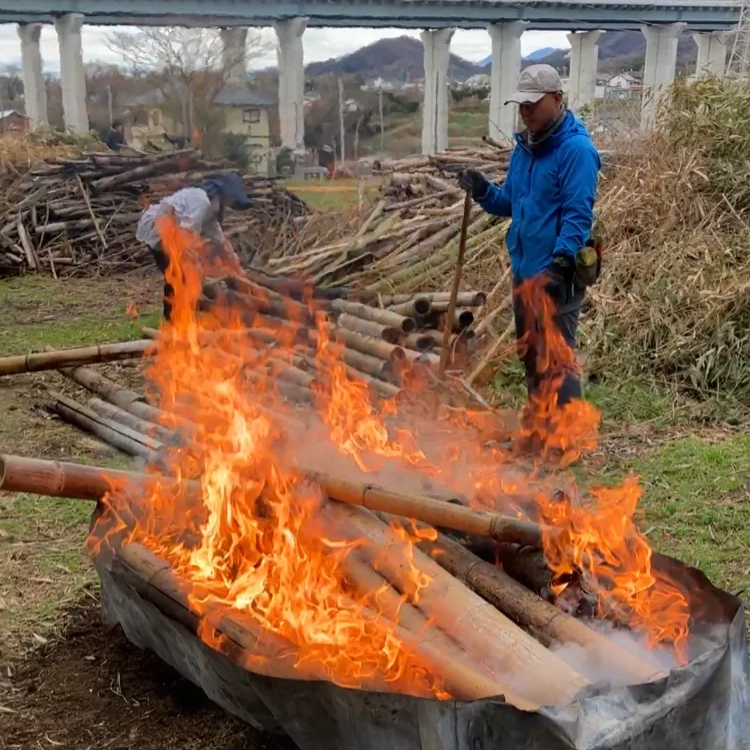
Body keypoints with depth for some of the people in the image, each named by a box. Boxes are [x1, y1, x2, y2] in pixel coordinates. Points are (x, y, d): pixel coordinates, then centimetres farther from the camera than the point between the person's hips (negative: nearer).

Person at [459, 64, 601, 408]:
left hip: (556, 275, -9)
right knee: (530, 358, 18)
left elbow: (578, 214, -20)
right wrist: (483, 191, -1)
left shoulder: (576, 148, -14)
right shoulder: (524, 147, 13)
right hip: (524, 270, 9)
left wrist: (561, 261, -30)